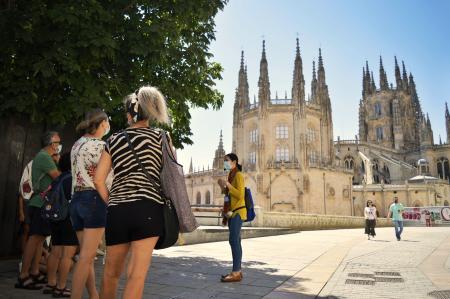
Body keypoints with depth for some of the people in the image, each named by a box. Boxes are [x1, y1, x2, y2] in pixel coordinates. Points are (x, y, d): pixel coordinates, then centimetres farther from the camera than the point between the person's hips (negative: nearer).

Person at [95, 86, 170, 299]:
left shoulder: (114, 140, 12)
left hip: (117, 210, 3)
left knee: (111, 272, 18)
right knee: (137, 275, -3)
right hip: (148, 207, -3)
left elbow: (98, 180, 8)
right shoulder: (160, 137, 8)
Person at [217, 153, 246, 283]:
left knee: (233, 240, -15)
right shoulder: (231, 176, 17)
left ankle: (236, 273, -15)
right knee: (235, 241, 5)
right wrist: (223, 187, 6)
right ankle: (237, 271, 7)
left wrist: (227, 185, -18)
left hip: (238, 212, -9)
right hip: (232, 212, 9)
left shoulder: (238, 175, -9)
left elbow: (240, 195, -18)